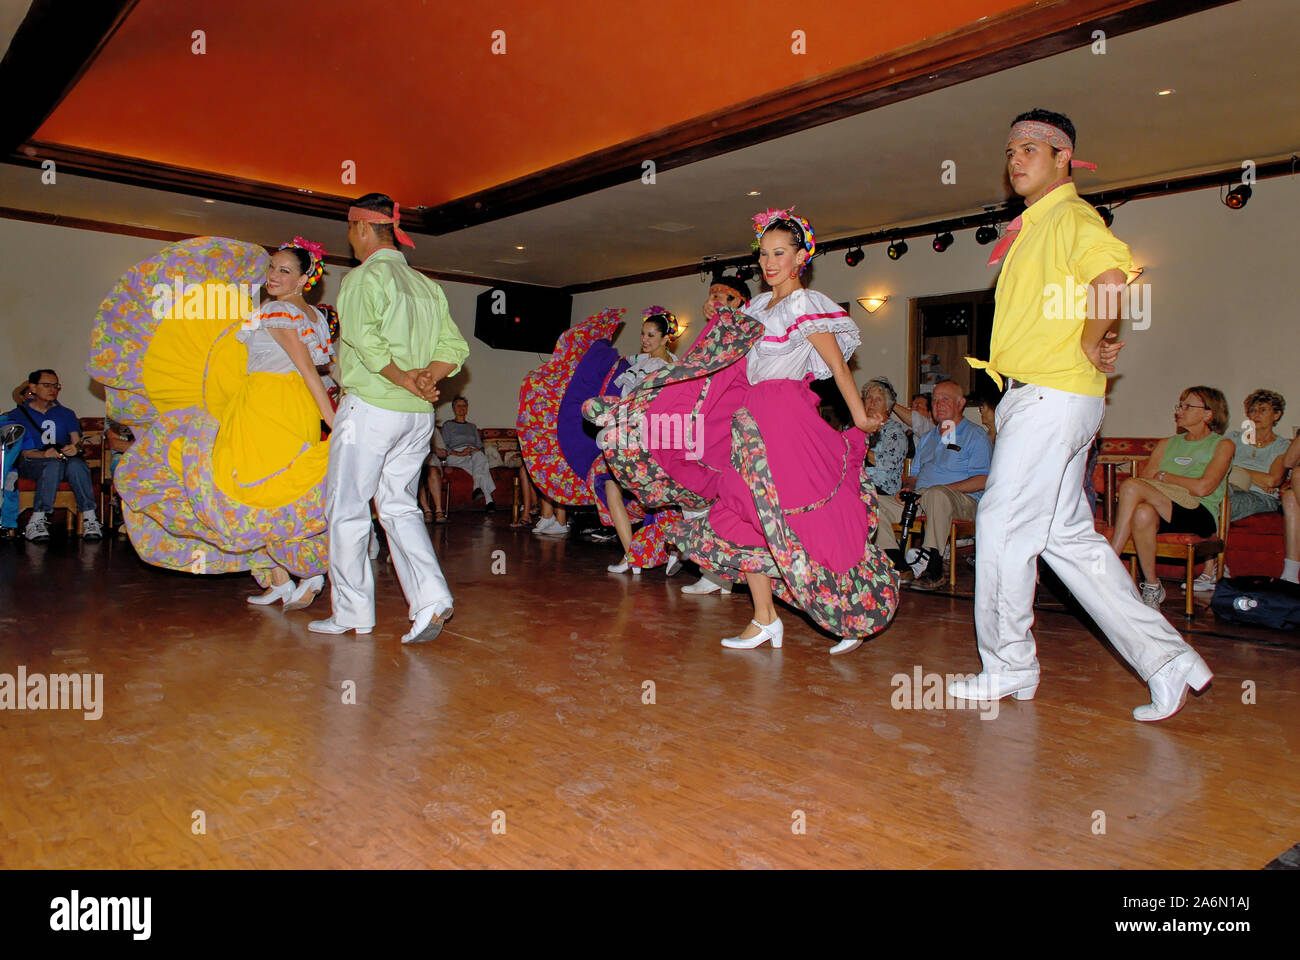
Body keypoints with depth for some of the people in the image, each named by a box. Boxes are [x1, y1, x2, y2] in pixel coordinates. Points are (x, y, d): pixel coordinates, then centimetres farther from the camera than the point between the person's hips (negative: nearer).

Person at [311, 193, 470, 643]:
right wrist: (425, 378, -3)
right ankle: (431, 599, 0)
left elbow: (364, 338, -24)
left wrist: (401, 379, -14)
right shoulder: (427, 284, 14)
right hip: (418, 416, 7)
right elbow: (455, 347, 8)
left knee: (347, 508, 6)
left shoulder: (364, 277, -7)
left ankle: (351, 611, 13)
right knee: (400, 506, 13)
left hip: (370, 407, -7)